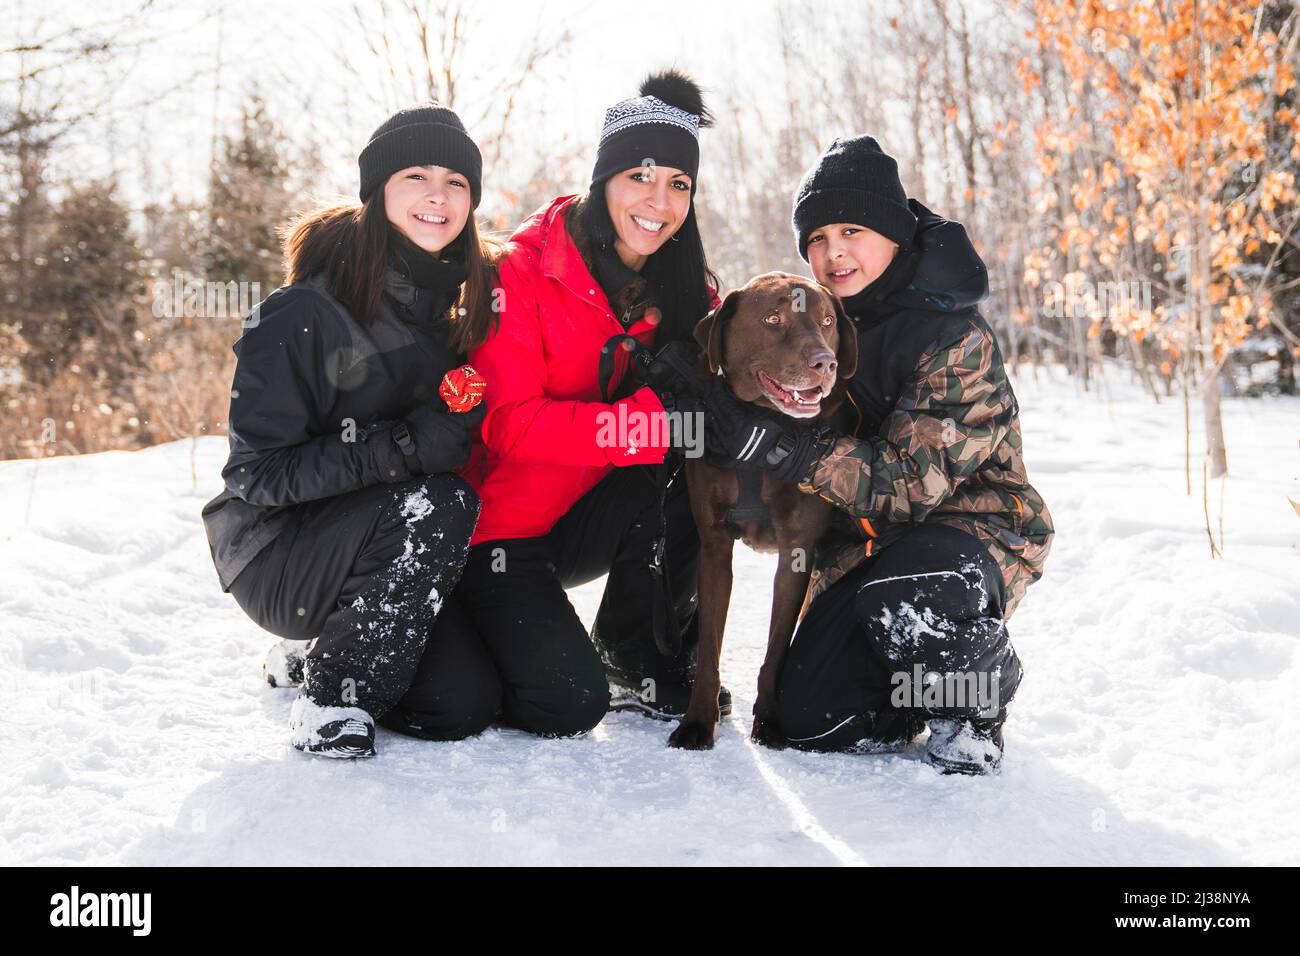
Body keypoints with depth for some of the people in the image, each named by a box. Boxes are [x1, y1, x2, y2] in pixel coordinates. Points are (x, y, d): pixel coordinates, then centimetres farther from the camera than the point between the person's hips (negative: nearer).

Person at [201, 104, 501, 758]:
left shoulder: (463, 302, 3)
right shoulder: (305, 313, -17)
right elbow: (258, 473, -20)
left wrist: (461, 428, -9)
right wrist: (399, 448, -29)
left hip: (394, 549, 6)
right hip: (279, 558, -6)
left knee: (465, 710, -12)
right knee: (437, 505, -32)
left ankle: (323, 647, 17)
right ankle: (330, 692, -12)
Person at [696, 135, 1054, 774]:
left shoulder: (956, 338, -18)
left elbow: (913, 481, -28)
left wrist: (777, 446, -37)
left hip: (976, 524, -6)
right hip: (865, 541, 6)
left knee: (898, 598, -39)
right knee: (808, 719, -9)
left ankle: (975, 704, -6)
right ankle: (924, 683, 23)